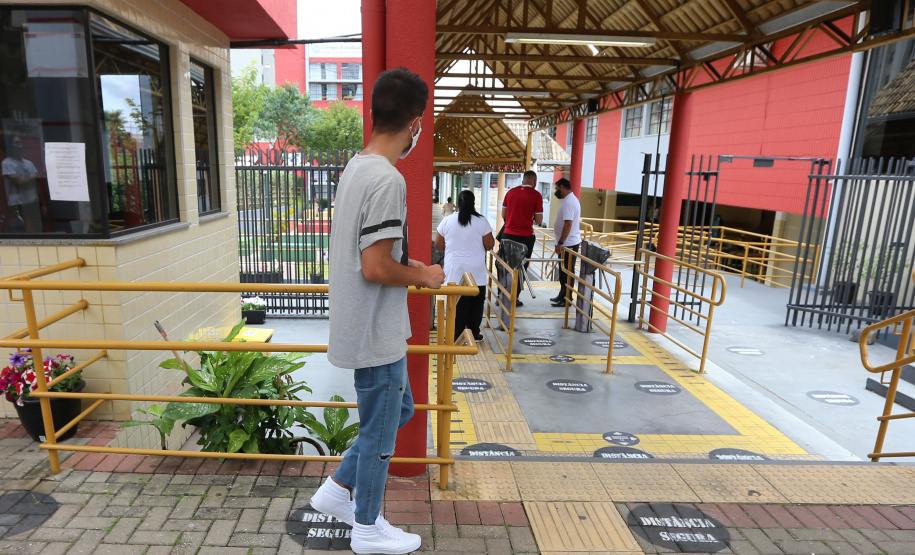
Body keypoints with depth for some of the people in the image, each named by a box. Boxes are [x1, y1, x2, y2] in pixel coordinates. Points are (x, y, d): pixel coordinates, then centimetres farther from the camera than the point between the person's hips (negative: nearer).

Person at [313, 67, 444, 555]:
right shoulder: (387, 180, -24)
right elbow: (376, 268, -26)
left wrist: (408, 264, 15)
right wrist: (423, 276, -10)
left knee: (397, 410, 24)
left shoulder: (356, 167, 7)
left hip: (366, 327, 9)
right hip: (377, 335, -9)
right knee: (379, 432, 10)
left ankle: (338, 490, 36)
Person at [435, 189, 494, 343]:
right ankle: (474, 334, 19)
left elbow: (438, 245, 4)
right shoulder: (481, 222, -6)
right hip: (476, 271, -1)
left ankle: (457, 336, 10)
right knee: (476, 304, 11)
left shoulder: (447, 221, -2)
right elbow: (489, 245, -4)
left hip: (454, 271, 1)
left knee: (458, 305, 6)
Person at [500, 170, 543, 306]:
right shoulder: (536, 195, -7)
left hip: (508, 234, 3)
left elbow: (503, 215, 8)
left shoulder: (511, 192, 3)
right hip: (525, 237, -3)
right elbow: (538, 220, -7)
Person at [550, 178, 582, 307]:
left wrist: (560, 243, -24)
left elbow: (568, 224, -26)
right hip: (567, 242, 10)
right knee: (564, 270, 17)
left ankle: (566, 299, 5)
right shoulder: (570, 199, 14)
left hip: (568, 244, -10)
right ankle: (562, 295, 26)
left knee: (567, 271, -2)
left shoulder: (569, 202, -19)